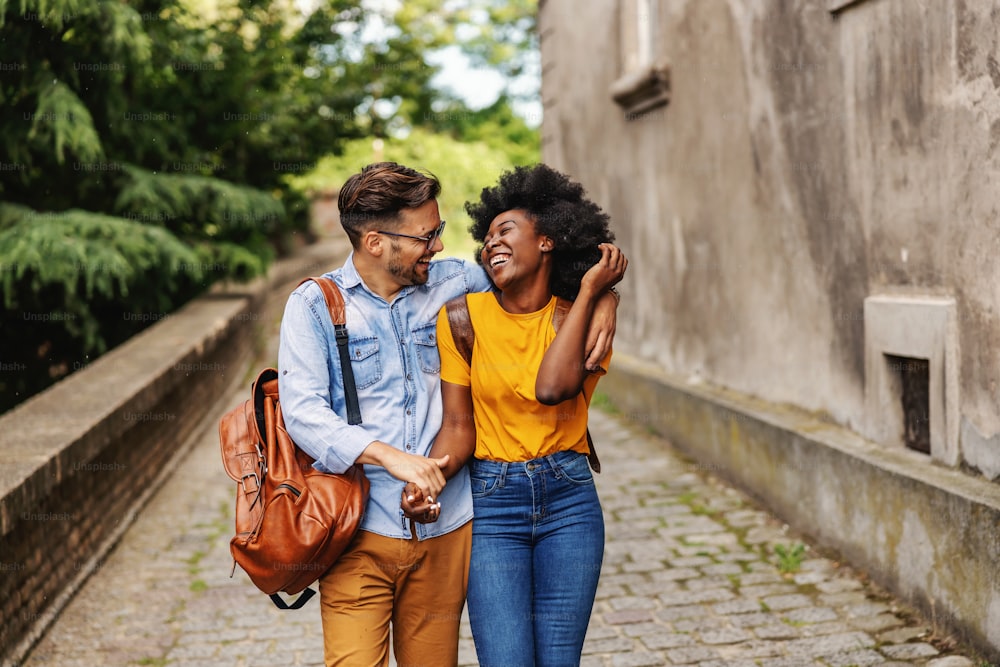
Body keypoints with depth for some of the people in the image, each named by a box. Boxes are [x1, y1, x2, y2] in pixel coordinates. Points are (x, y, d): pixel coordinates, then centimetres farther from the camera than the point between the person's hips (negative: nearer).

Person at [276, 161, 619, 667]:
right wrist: (390, 457, -24)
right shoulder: (314, 305, -2)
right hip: (360, 531, -3)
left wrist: (603, 297, 1)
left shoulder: (453, 283, 7)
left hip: (445, 528, 3)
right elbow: (303, 412, -13)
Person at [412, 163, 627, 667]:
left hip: (568, 499, 1)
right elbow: (458, 426, -2)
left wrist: (588, 291, -11)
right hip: (490, 501, -1)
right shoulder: (463, 314, -1)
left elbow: (551, 388, -20)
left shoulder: (588, 318, 1)